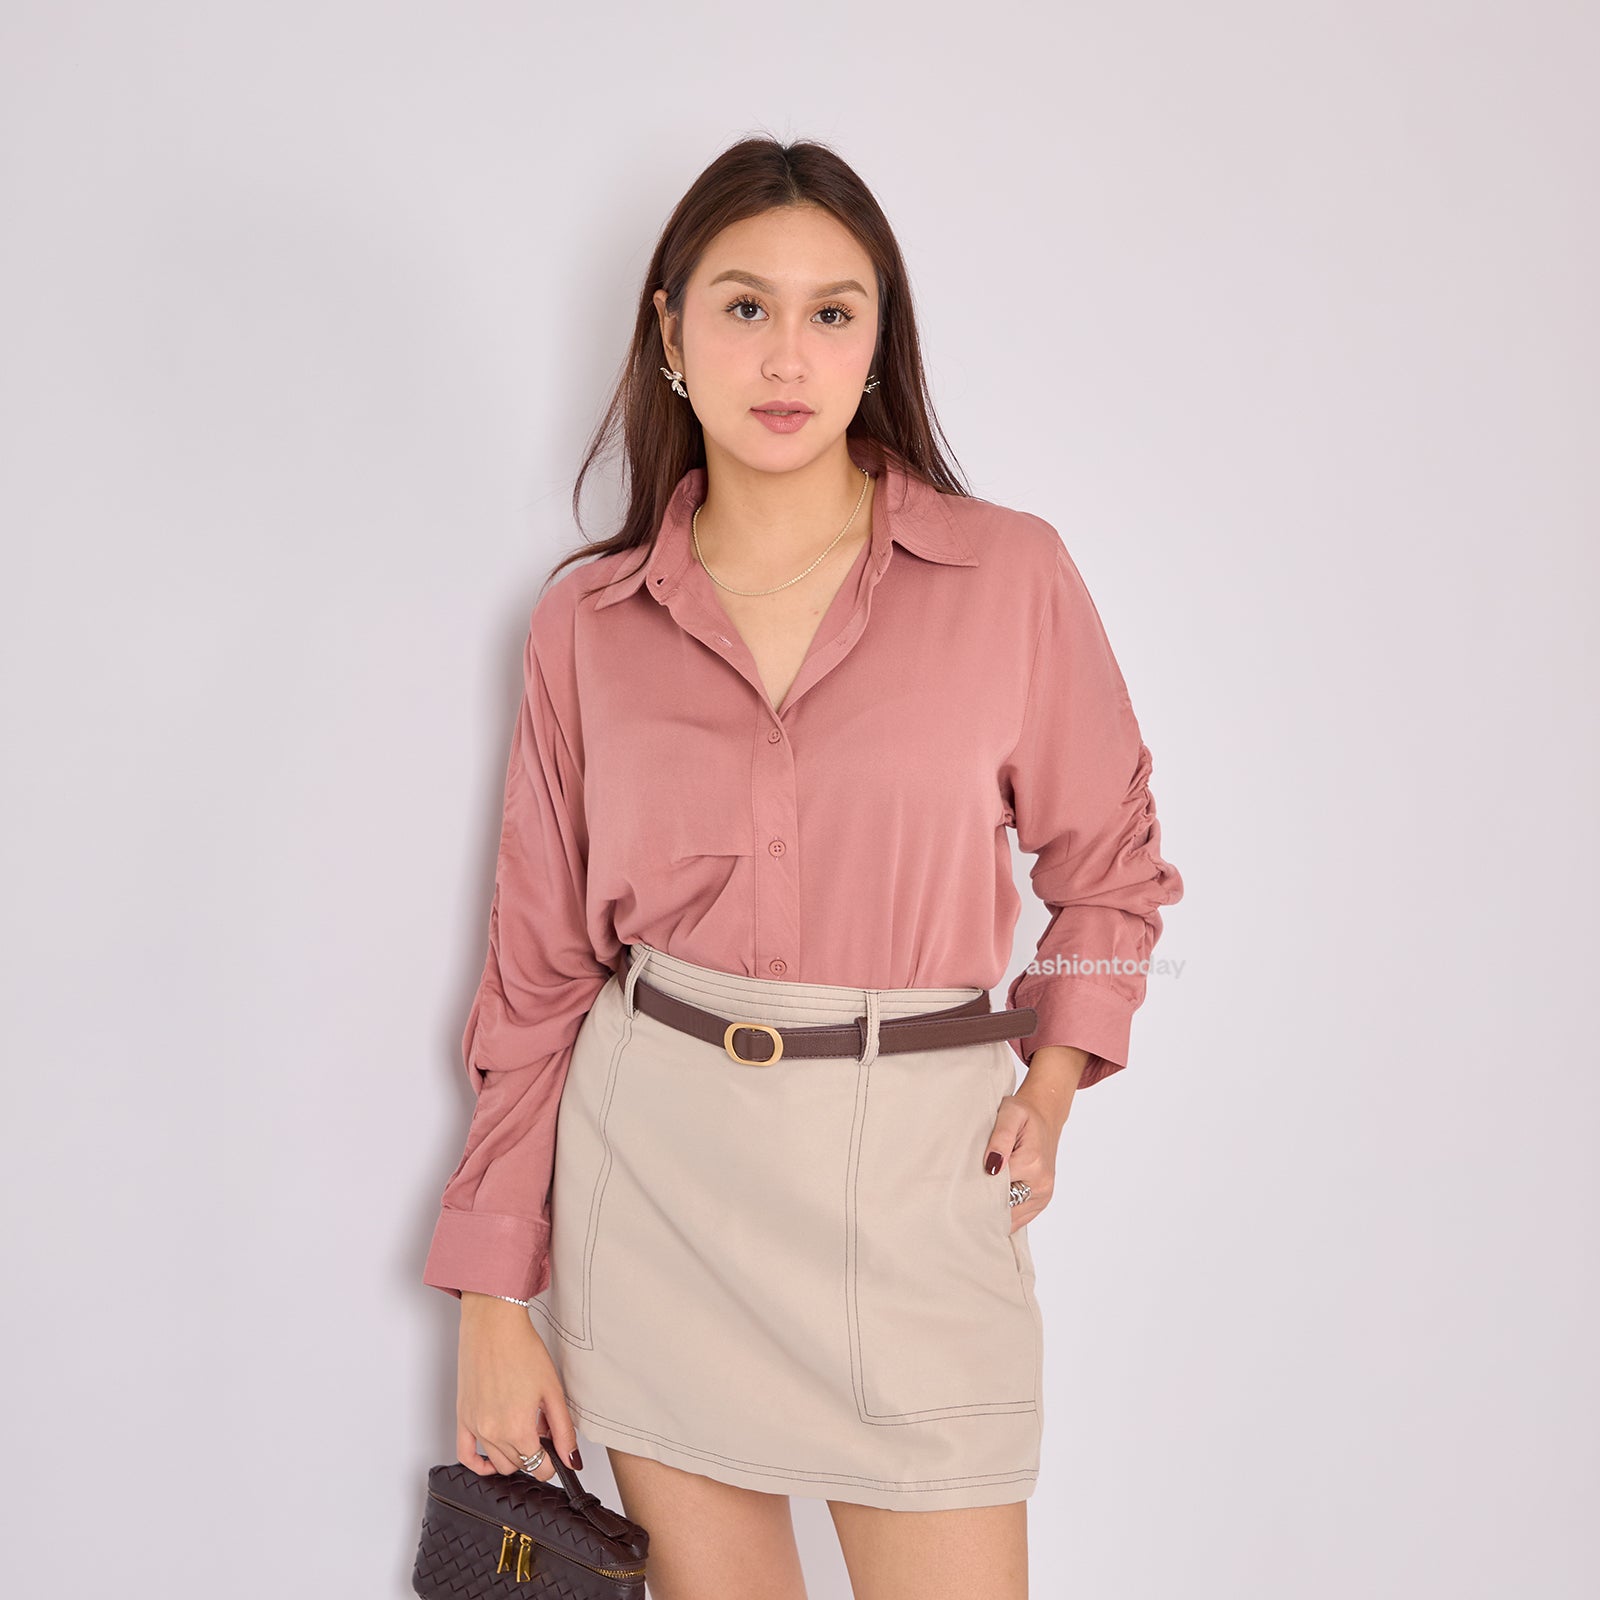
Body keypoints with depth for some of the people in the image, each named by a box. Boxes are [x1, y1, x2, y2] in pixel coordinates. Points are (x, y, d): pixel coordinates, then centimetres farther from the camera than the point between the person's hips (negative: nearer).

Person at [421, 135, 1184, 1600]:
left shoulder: (1012, 574, -3)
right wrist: (494, 1297, 4)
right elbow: (540, 969, 5)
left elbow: (1112, 864, 12)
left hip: (913, 1171, -1)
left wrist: (1050, 1081, -3)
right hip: (653, 1168, 1)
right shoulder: (586, 624, 1)